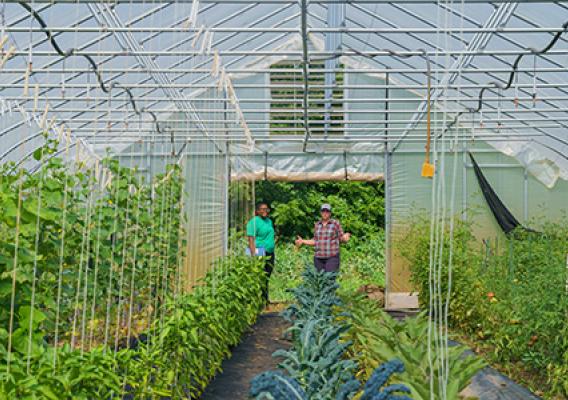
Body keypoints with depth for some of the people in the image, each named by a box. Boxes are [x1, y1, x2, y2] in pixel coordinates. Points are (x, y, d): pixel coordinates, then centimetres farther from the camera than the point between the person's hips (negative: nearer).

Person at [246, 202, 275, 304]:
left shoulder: (269, 221, 17)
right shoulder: (254, 222, -8)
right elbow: (251, 240, -14)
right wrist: (254, 256, -21)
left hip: (270, 254, 8)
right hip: (259, 253, -8)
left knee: (267, 279, 10)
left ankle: (265, 300, 16)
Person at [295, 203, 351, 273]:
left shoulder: (336, 223, 0)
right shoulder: (317, 225, 12)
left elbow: (342, 239, 0)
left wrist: (345, 238, -22)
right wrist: (302, 241, 9)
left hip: (332, 257, -4)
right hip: (318, 258, 4)